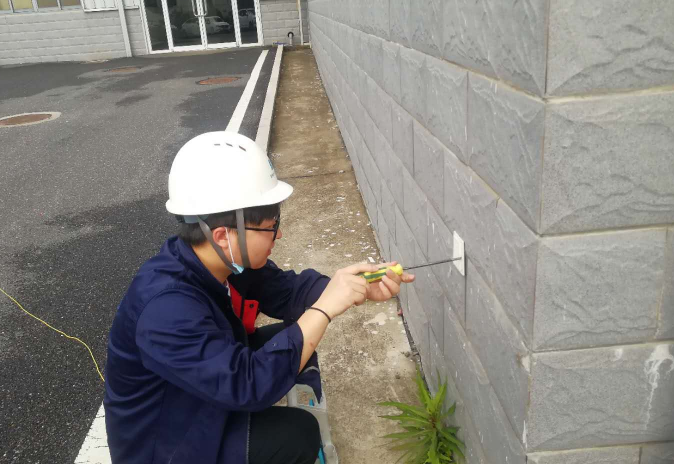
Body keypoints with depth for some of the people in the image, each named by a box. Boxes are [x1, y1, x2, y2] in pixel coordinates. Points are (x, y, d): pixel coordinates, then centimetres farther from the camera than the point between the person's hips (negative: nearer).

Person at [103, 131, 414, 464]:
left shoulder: (229, 261, -12)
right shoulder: (165, 308, -38)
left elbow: (289, 291, -3)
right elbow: (247, 385, -40)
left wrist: (361, 289, -18)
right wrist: (324, 308, -37)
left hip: (210, 395, 8)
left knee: (293, 341, 2)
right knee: (297, 434, -19)